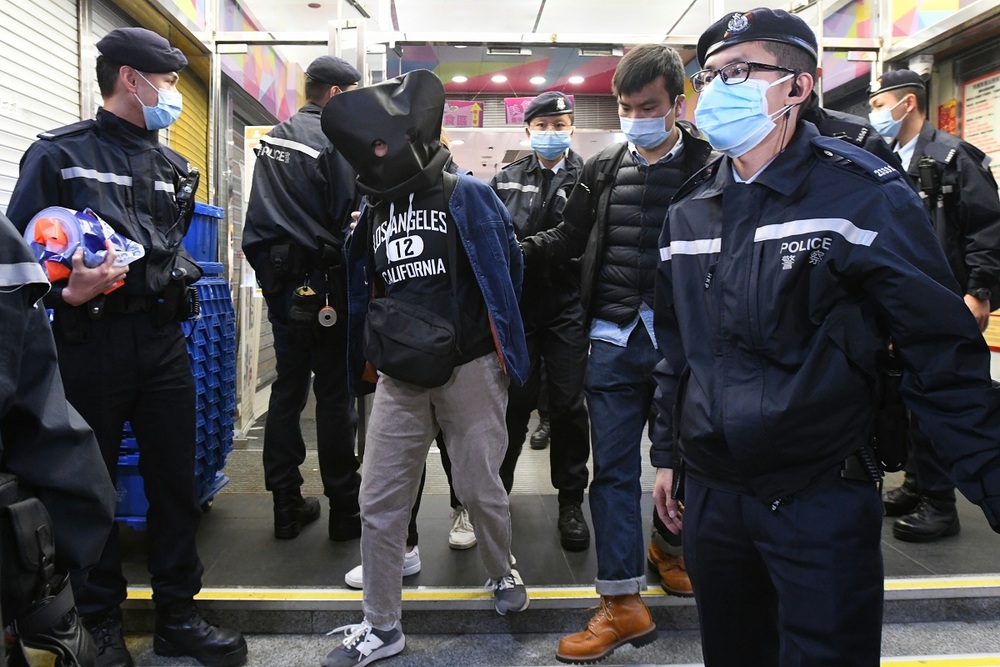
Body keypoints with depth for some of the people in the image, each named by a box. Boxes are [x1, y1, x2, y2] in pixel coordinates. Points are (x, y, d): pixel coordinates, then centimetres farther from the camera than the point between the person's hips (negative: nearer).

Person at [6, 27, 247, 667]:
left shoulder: (171, 166, 15)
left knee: (176, 480, 8)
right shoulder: (60, 154, -1)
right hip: (90, 344, -4)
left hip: (162, 340, 5)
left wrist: (174, 274, 7)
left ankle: (177, 614, 23)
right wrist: (66, 292, -21)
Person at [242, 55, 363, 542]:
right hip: (324, 288, -7)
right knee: (334, 396, -1)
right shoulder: (334, 141, -11)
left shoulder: (270, 140, 14)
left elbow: (257, 221, 17)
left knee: (287, 388, 11)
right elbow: (350, 220, -15)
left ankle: (286, 505, 18)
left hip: (281, 286, 7)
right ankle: (345, 509, 9)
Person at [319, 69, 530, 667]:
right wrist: (369, 358, 15)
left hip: (469, 367, -4)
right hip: (400, 376, 5)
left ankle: (504, 572, 38)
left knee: (480, 488, 7)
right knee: (381, 502, 4)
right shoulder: (374, 211, 11)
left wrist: (490, 331, 5)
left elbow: (506, 270, 0)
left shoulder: (467, 197, -4)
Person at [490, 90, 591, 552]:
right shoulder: (506, 180, 10)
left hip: (568, 309, -2)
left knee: (569, 406, 4)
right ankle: (494, 492, 29)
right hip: (516, 307, 2)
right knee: (514, 403, 9)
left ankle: (571, 501, 21)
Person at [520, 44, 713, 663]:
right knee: (613, 467, 4)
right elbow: (570, 237, 15)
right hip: (615, 340, 2)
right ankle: (623, 603, 16)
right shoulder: (604, 168, 8)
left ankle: (670, 546, 43)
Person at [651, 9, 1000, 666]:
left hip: (823, 499, -5)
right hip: (709, 493, 6)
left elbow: (946, 358, -10)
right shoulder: (688, 211, 6)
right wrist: (668, 454, 15)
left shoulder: (864, 197, -11)